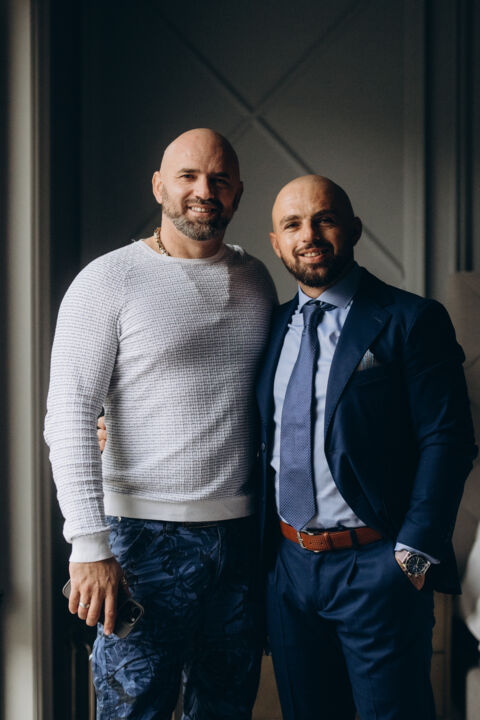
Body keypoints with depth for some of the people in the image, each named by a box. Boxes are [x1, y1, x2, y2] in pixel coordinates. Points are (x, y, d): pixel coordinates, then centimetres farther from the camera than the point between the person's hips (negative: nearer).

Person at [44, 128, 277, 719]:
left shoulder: (256, 280, 11)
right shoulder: (109, 281, -5)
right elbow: (68, 416, -10)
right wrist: (89, 544, -17)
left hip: (241, 533, 5)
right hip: (147, 536, -5)